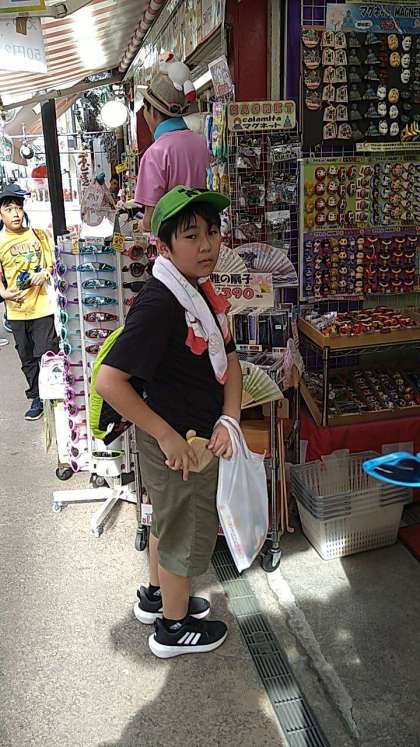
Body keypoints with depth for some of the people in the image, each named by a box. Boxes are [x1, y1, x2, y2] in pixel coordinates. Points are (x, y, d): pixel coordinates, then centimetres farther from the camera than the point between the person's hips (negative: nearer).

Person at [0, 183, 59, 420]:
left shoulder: (39, 234, 1)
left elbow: (52, 263, 9)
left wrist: (45, 273, -11)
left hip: (42, 306, -1)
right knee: (28, 358, 12)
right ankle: (37, 398, 25)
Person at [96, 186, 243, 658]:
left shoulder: (203, 292, 1)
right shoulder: (158, 304, -28)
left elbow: (229, 359, 5)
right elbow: (108, 381, -32)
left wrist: (228, 421, -9)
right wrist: (167, 436, -25)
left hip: (203, 434, 9)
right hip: (175, 443, -9)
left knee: (168, 518, 26)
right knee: (187, 532, 11)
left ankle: (157, 596, 51)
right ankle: (173, 628, 36)